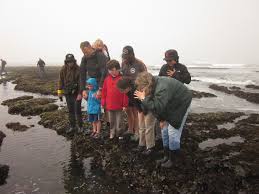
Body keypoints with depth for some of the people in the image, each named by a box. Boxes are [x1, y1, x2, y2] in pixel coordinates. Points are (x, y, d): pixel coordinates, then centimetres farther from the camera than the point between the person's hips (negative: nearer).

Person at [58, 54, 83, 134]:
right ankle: (72, 126, 23)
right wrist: (60, 92, 2)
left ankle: (80, 126, 15)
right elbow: (61, 81, 5)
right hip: (68, 93, 4)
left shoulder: (78, 69, -14)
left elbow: (80, 82, -14)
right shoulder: (63, 69, -3)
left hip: (76, 93, -4)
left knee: (77, 110, -1)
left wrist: (80, 94, -18)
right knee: (70, 110, 11)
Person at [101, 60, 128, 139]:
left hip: (119, 105, -3)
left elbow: (125, 92, -10)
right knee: (111, 121, 18)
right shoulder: (107, 79, 2)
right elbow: (104, 91, 6)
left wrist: (125, 104, -9)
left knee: (119, 121, 10)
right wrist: (103, 103, 7)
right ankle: (112, 133, 34)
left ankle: (119, 134, 28)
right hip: (109, 105, 4)